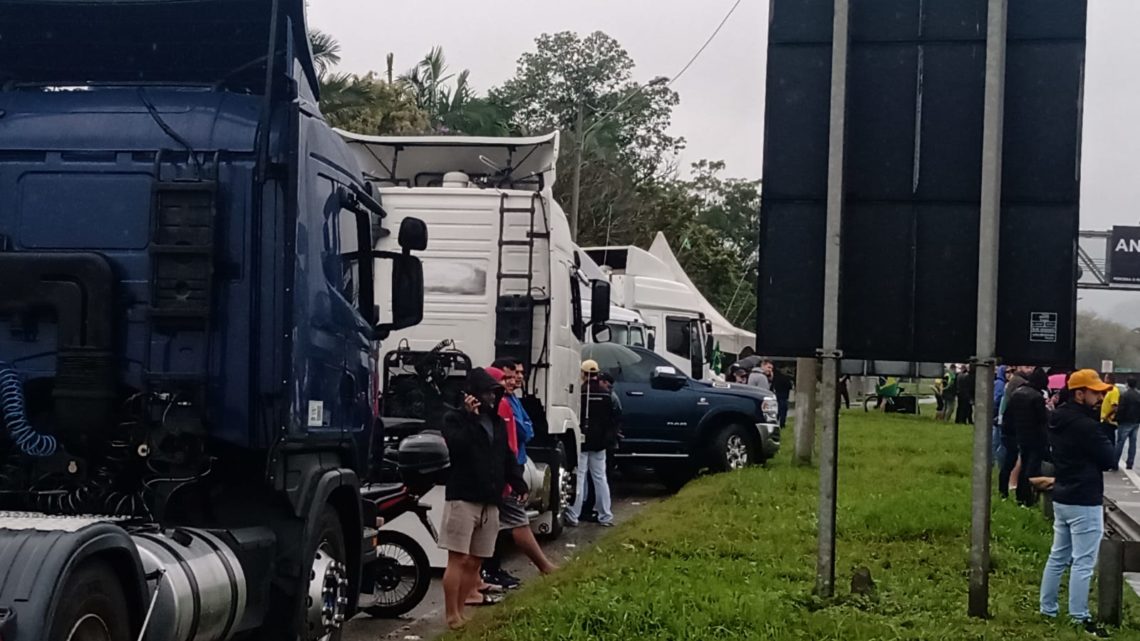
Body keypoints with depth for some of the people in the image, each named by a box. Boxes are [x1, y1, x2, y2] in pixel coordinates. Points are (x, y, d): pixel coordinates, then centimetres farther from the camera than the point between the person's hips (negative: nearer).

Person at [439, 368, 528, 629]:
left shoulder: (497, 422, 17)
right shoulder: (455, 419, -4)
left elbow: (507, 457, 20)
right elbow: (457, 447, -23)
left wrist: (519, 484, 7)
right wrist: (470, 417, -21)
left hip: (490, 503, 7)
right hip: (462, 499, -7)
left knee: (474, 562, 8)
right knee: (458, 560, -8)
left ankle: (460, 613, 15)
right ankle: (452, 617, -5)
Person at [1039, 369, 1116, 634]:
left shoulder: (1059, 420, 7)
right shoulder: (1085, 426, -21)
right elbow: (1108, 459, -15)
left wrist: (1101, 425, 2)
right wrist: (1105, 428, -7)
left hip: (1062, 498, 9)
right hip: (1084, 502, -9)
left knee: (1058, 557, 16)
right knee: (1083, 562, -4)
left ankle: (1047, 609, 22)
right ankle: (1079, 618, -1)